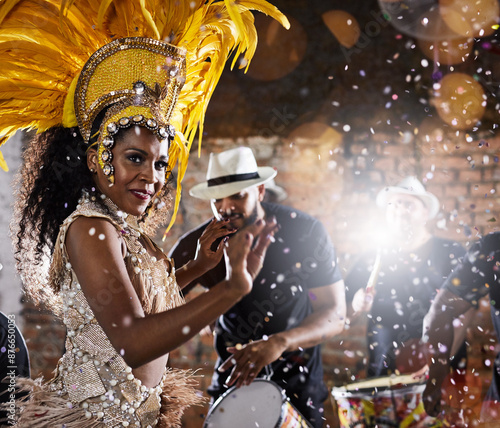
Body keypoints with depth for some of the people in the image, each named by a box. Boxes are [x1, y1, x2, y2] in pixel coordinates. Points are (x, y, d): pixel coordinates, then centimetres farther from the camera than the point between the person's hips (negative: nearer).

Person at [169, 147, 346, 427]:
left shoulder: (306, 232, -18)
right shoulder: (196, 244, -13)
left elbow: (335, 314, -19)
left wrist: (280, 342, -37)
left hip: (298, 381, -1)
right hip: (233, 373, 2)